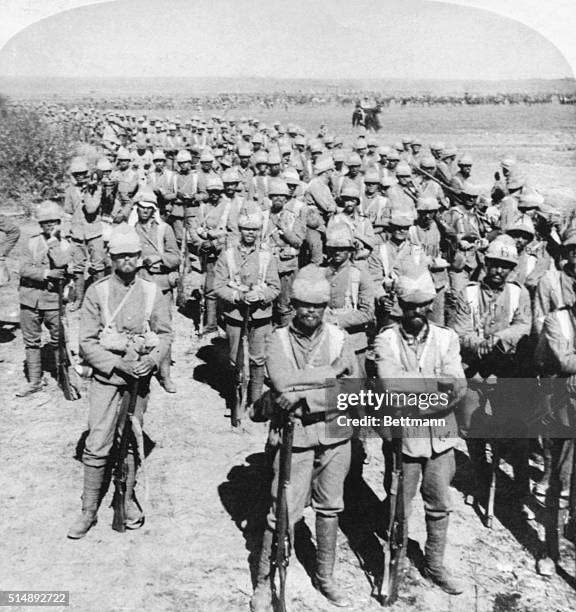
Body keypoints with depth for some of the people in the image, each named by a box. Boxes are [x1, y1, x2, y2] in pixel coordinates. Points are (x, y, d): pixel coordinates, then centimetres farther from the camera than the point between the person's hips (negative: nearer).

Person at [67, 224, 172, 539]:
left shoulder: (151, 292, 1)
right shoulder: (97, 292, -5)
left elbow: (165, 333, 7)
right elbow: (87, 342, -6)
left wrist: (153, 359, -11)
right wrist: (118, 364, -16)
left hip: (140, 377, 2)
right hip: (106, 376, -2)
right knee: (97, 445, -3)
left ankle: (128, 498, 31)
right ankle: (89, 510, 11)